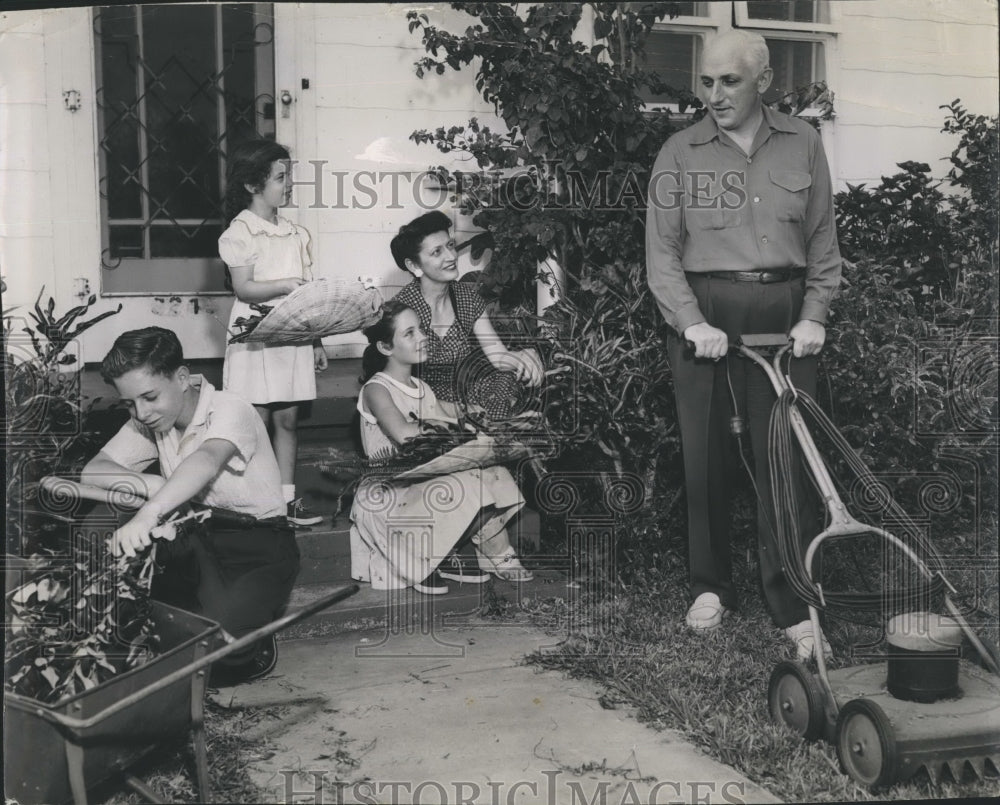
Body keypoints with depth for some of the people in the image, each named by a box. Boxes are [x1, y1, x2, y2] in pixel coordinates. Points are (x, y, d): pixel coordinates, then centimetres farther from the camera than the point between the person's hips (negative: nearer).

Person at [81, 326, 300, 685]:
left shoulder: (230, 410, -19)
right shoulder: (148, 423, 2)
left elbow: (207, 461, -40)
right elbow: (92, 471, -7)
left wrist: (149, 514, -58)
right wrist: (152, 486, -27)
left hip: (260, 544, -6)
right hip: (198, 543, 7)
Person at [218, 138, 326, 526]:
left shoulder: (295, 233, 11)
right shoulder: (240, 232, -6)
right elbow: (244, 288, -14)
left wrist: (316, 341, 13)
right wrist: (284, 284, -27)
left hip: (293, 336, 5)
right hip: (256, 336, -5)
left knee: (287, 419, 8)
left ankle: (287, 497, 16)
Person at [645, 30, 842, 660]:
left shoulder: (802, 143, 8)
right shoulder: (680, 153, 4)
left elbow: (823, 241, 11)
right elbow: (662, 254, 0)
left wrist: (814, 316, -1)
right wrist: (693, 322, -13)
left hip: (784, 314, 1)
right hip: (704, 317, 0)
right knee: (705, 457, 4)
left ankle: (794, 605, 2)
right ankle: (711, 587, 20)